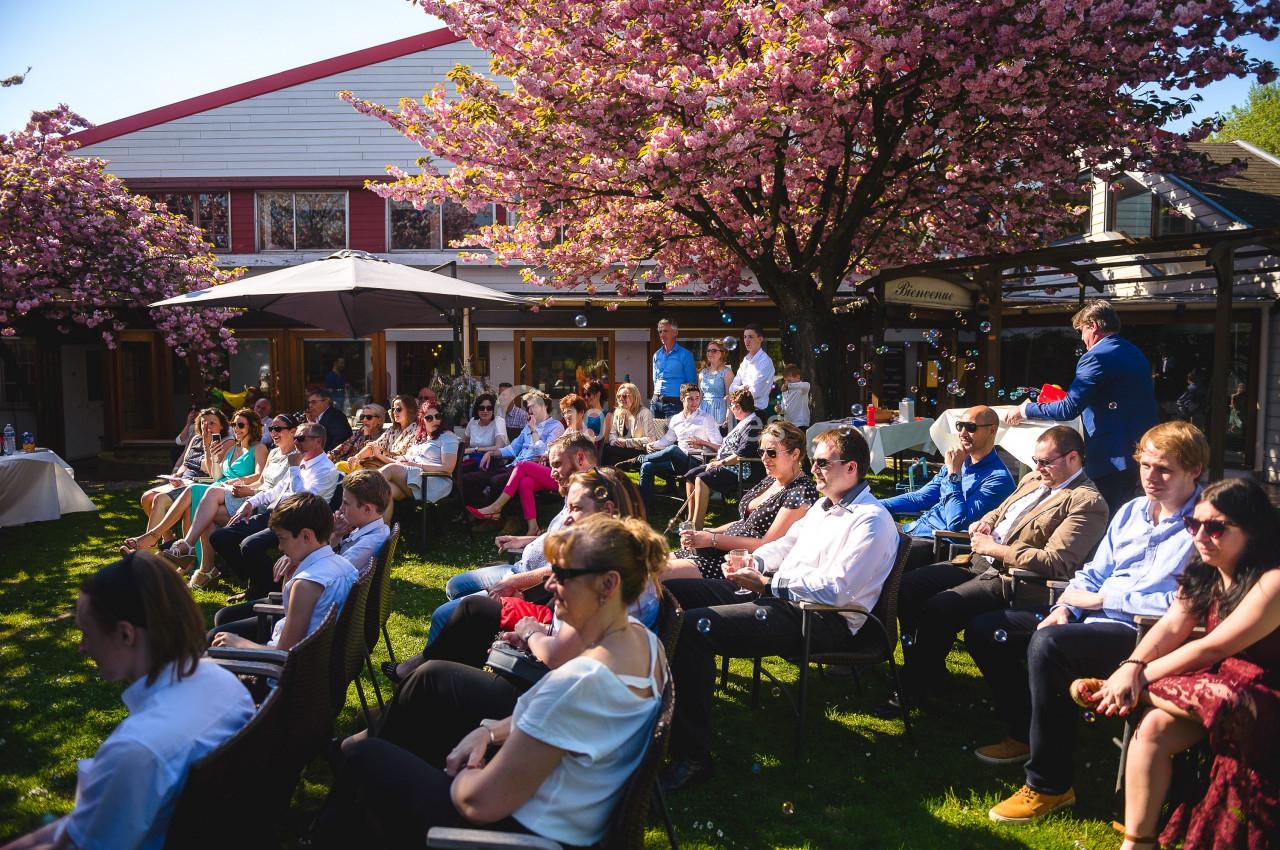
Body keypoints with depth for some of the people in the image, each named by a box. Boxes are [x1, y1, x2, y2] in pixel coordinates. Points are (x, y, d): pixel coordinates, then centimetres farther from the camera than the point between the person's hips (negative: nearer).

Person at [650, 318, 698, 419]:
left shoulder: (685, 355, -3)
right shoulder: (657, 355, 13)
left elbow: (691, 382, -3)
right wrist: (656, 396, 16)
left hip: (674, 402, -5)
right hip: (656, 402, 5)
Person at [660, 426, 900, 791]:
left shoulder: (871, 521, -12)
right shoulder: (824, 505, 18)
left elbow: (833, 590, -21)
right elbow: (787, 543, 26)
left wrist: (765, 584, -17)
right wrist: (753, 561, 4)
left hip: (824, 621, -10)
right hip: (778, 592, 10)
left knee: (693, 627, -28)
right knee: (669, 593, 2)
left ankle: (692, 757, -19)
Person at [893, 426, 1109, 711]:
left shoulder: (1088, 503, -11)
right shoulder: (1033, 479, 16)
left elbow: (1055, 563, -21)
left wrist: (995, 549, -16)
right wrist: (985, 523, 8)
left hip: (1010, 579, -9)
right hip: (978, 561, 9)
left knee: (936, 609, -26)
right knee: (907, 586, -5)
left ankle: (919, 690, -6)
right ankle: (923, 670, 9)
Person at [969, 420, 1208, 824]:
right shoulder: (1131, 511, 16)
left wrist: (1099, 599, -13)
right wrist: (1064, 608, -3)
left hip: (1142, 632, -9)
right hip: (1093, 615, 9)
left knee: (1048, 645, -36)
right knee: (984, 630, 5)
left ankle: (1050, 785, -23)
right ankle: (1026, 733, 21)